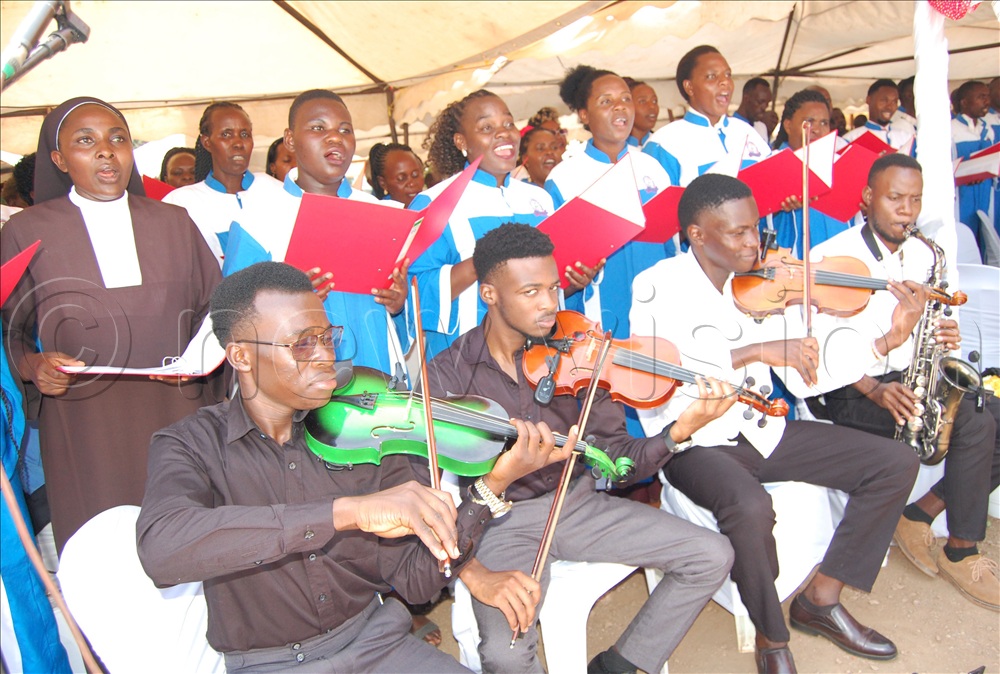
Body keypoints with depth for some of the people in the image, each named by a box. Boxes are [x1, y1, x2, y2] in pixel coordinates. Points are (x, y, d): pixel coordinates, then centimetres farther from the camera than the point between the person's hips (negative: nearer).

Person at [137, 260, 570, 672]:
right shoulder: (191, 446, -8)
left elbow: (416, 580, -3)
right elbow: (161, 549, -31)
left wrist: (492, 485, -17)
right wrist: (347, 510, -38)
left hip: (372, 638, 1)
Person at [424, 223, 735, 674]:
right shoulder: (446, 376, -12)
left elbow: (616, 458, -2)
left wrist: (679, 432, -22)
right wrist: (474, 573, -30)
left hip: (578, 502, 4)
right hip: (503, 524, -4)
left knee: (713, 556, -5)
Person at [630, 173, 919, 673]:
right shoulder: (657, 288, -11)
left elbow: (805, 378, 2)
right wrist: (753, 352, -32)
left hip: (760, 429, 7)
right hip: (693, 440, -6)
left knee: (896, 463, -1)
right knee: (751, 507, -36)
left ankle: (821, 599, 10)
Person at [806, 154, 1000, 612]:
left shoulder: (922, 256, 12)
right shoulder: (832, 257, -11)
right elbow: (820, 347, -16)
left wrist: (942, 337, -6)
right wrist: (874, 388, -27)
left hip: (908, 382, 8)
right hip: (849, 393, -8)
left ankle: (921, 514, -1)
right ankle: (961, 553, -6)